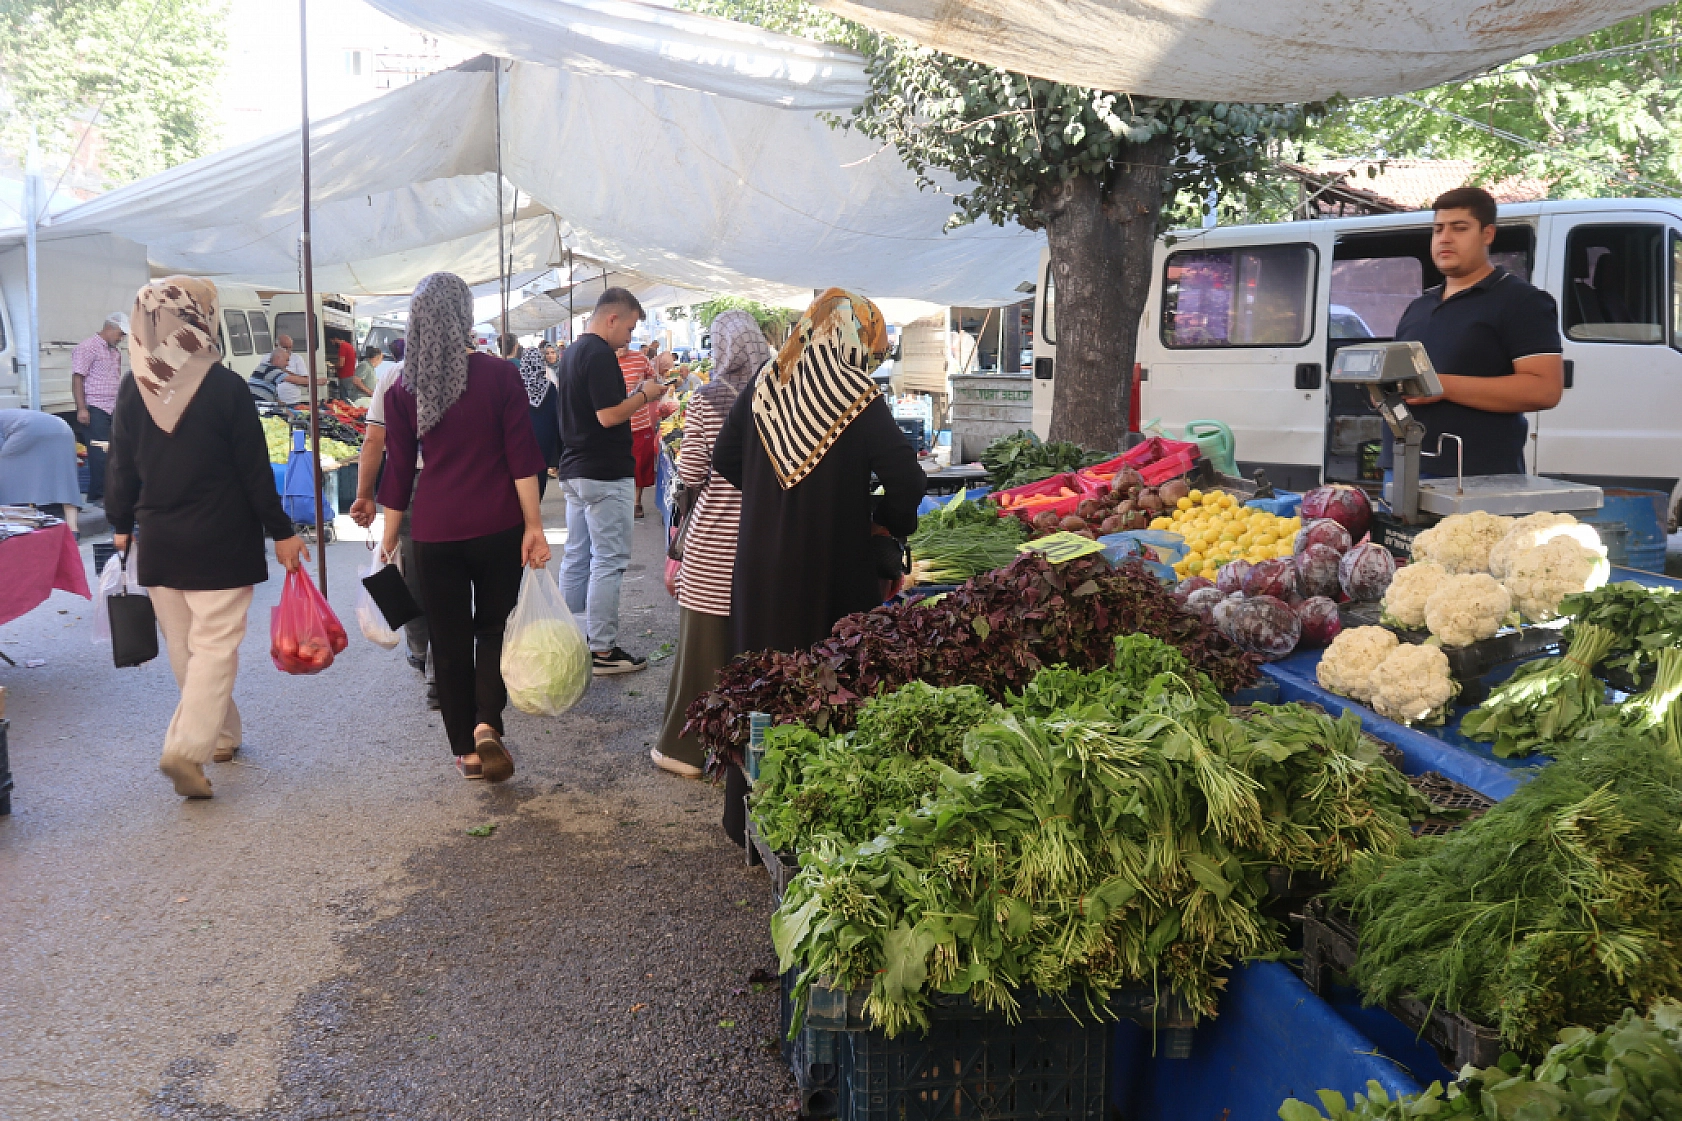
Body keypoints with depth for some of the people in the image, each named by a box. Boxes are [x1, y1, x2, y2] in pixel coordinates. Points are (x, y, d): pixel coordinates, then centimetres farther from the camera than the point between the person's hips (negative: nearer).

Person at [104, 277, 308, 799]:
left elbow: (121, 466, 6)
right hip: (221, 541, -4)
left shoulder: (133, 389, 0)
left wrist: (122, 525, 20)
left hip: (158, 541, 4)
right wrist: (282, 532, -2)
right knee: (216, 644, 0)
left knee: (184, 647, 16)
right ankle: (188, 746, -13)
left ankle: (220, 735, 28)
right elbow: (254, 469, -9)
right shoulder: (226, 387, -11)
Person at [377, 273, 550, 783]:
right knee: (494, 626, 15)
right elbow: (521, 455, -7)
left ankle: (466, 748, 19)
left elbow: (398, 469, 3)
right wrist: (534, 525, -3)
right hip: (496, 527, -1)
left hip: (434, 530, 1)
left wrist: (389, 538, 12)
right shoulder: (500, 375, -5)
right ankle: (486, 724, -5)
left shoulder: (402, 390, 0)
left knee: (449, 639, 11)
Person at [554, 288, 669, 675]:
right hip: (605, 475, -10)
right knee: (609, 561, -4)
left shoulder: (572, 352, 14)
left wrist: (634, 396, 14)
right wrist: (644, 395, -9)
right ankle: (602, 651, 0)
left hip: (574, 470, 10)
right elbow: (608, 415, -23)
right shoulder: (601, 354, -17)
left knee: (577, 556, 14)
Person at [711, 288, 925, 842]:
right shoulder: (857, 397, -12)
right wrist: (888, 522, 1)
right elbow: (908, 480, -17)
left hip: (760, 562, 5)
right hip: (828, 566, -5)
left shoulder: (763, 385, 2)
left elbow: (724, 458, 9)